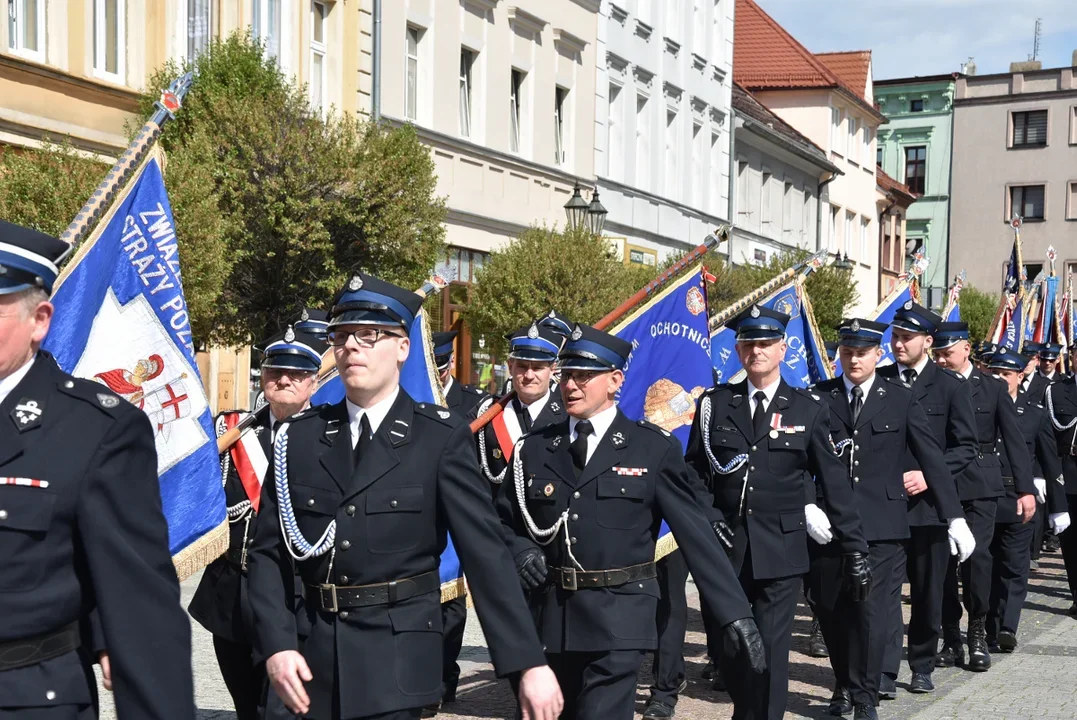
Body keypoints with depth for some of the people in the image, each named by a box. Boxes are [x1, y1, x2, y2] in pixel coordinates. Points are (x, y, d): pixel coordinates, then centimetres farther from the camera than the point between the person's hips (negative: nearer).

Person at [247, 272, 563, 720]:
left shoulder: (441, 437, -4)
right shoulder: (298, 437, 5)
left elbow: (485, 552, -9)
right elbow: (269, 553, 5)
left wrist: (530, 663, -13)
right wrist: (275, 645, -9)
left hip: (399, 657, -3)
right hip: (315, 656, 4)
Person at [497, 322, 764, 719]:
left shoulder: (654, 448, -2)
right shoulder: (534, 448, 7)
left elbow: (696, 533, -4)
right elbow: (502, 521, 16)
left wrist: (735, 613, -8)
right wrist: (521, 551, -6)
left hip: (618, 619, -4)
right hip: (553, 617, 4)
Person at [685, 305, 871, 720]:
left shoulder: (809, 409, 2)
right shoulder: (714, 404, 5)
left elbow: (834, 482, 2)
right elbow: (693, 473, 8)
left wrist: (855, 548, 1)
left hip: (780, 550, -2)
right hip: (724, 546, 2)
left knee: (771, 650, -1)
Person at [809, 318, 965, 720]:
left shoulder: (901, 398, 3)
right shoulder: (819, 397, 4)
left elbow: (931, 457, 3)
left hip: (881, 523, -2)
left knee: (871, 609, -4)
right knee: (829, 608, 9)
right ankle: (844, 685, 30)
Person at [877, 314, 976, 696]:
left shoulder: (950, 386, 0)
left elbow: (966, 446, -1)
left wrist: (929, 476, -13)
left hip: (931, 502, 0)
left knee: (928, 591, 10)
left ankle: (922, 666, 24)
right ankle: (886, 672, -5)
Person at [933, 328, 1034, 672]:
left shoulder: (993, 388, 4)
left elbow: (1014, 439, 3)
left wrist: (1026, 488, -2)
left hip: (980, 487, -1)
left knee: (976, 555, -12)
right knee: (944, 560, 2)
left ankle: (978, 634, 6)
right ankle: (951, 640, 13)